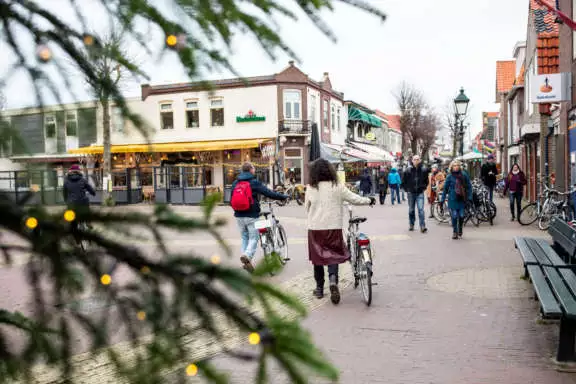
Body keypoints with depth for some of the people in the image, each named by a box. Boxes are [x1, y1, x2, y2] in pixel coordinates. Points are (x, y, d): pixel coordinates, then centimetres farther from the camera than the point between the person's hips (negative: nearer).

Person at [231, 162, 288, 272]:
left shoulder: (235, 183, 8)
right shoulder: (254, 183, -8)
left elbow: (232, 200, 15)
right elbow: (269, 193, -10)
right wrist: (283, 197, 1)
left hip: (239, 216, 5)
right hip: (252, 215, -5)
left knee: (244, 238, 17)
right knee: (253, 238, 3)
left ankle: (246, 262, 15)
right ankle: (247, 256, -22)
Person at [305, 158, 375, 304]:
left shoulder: (310, 188, -3)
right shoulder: (338, 187, -6)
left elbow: (307, 209, 7)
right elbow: (354, 199, 0)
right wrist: (369, 200, 17)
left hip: (315, 228, 1)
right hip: (333, 227, -1)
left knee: (317, 257, 13)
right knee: (333, 254, 9)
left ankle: (319, 288, 20)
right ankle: (333, 279, -17)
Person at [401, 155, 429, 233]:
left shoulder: (424, 170, 0)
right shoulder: (408, 171, -2)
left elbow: (426, 181, 15)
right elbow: (403, 182, 9)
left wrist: (424, 188, 7)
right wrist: (407, 189, 4)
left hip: (420, 193, -1)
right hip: (411, 193, 1)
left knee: (421, 209, -10)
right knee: (411, 210, 10)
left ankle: (423, 226, -12)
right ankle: (411, 225, 23)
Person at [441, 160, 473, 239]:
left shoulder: (464, 175, 0)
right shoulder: (450, 177, 0)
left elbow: (469, 186, 4)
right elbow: (445, 188, 5)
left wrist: (469, 197, -3)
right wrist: (442, 199, 4)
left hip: (462, 199, 1)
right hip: (453, 199, -1)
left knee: (461, 216, 3)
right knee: (454, 216, -4)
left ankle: (460, 231, 25)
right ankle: (455, 232, 8)